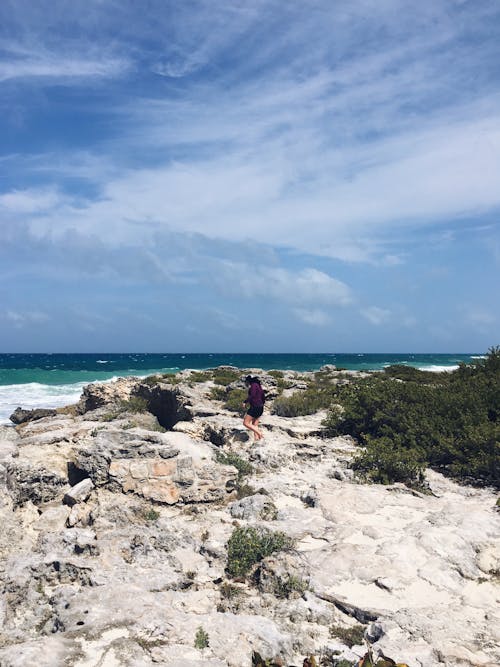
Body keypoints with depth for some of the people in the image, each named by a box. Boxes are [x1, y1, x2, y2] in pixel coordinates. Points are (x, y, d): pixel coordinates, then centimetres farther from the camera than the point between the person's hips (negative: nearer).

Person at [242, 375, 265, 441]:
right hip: (260, 408, 10)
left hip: (254, 407, -10)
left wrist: (245, 402, -15)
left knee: (246, 423, -7)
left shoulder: (254, 385, -10)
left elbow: (252, 396, -23)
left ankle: (259, 433, -14)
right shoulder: (259, 386, 17)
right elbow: (263, 397, 23)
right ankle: (256, 438, 5)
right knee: (255, 426, 11)